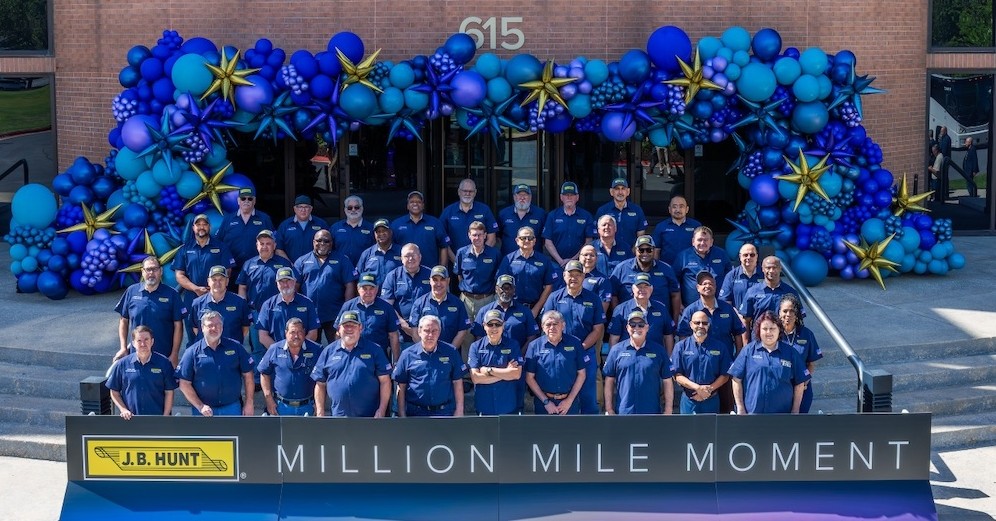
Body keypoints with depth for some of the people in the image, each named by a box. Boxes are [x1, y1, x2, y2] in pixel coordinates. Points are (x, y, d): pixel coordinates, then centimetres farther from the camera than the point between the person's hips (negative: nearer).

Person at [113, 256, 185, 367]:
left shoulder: (171, 294, -1)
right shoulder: (131, 291, 5)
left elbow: (178, 325, -1)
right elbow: (124, 321, 11)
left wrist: (174, 354, -6)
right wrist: (123, 348, 4)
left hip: (164, 357, -2)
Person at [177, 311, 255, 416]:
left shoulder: (235, 347, 4)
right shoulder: (192, 352, 0)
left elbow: (247, 375, 7)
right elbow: (184, 384, -2)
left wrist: (249, 404, 3)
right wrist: (200, 406, -10)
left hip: (232, 408, 1)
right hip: (204, 410, -1)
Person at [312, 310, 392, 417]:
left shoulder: (374, 350, 2)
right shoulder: (328, 352, 8)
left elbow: (385, 381, 0)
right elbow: (320, 385, 11)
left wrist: (382, 410, -7)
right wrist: (320, 413, 4)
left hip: (369, 417, -2)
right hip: (338, 415, 2)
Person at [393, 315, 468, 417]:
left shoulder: (451, 352, 3)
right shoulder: (407, 354, 2)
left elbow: (457, 383, 4)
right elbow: (401, 387, 4)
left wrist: (459, 410, 0)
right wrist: (402, 414, 0)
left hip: (445, 412, 0)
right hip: (416, 412, 0)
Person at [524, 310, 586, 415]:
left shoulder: (575, 343, 1)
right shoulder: (534, 346, -1)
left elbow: (581, 374, 4)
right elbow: (529, 378, 0)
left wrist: (569, 400, -4)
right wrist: (546, 401, -6)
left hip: (569, 402, 0)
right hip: (543, 402, 0)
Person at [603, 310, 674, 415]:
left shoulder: (658, 350, 4)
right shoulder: (616, 350, 5)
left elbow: (667, 382, 5)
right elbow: (609, 381, 7)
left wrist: (668, 411, 1)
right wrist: (609, 409, 3)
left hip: (652, 413, 0)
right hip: (623, 412, 0)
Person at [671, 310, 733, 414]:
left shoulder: (719, 347, 2)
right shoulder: (681, 346, 0)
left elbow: (725, 375, 1)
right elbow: (677, 375, -5)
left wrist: (709, 390, -13)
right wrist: (697, 387, -18)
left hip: (711, 401, 1)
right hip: (689, 401, -1)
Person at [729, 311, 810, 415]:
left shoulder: (790, 353, 5)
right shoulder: (749, 350, 2)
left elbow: (799, 384, 8)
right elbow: (737, 380, 2)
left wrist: (795, 411, 4)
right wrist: (740, 409, -2)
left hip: (781, 417, 1)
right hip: (752, 412, -1)